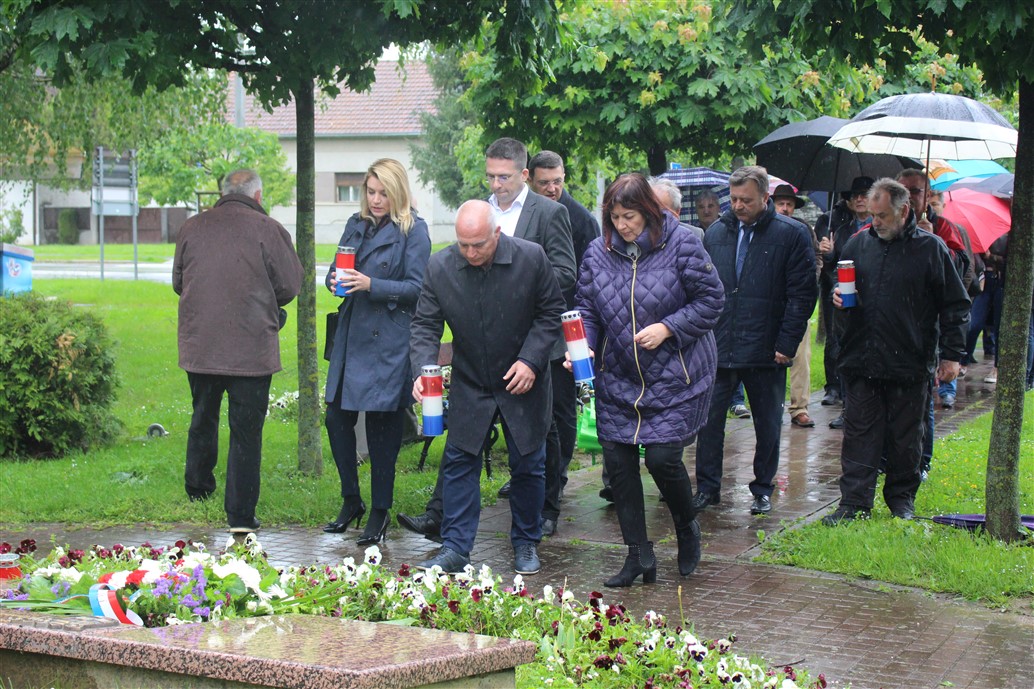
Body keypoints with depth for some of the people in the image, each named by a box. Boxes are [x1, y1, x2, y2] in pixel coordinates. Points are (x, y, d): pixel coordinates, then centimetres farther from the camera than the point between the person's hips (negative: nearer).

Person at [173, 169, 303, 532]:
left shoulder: (192, 227, 2)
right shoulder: (267, 230, -9)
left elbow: (178, 282, 12)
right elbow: (289, 286, -5)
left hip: (199, 347, 4)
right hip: (251, 349, -4)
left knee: (203, 419, 24)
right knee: (246, 431, 3)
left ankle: (197, 489, 38)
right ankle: (240, 515, 5)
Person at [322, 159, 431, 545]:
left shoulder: (414, 230, -6)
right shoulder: (356, 225, 13)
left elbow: (417, 287, -10)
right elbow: (336, 267, 16)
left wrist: (372, 285, -21)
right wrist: (335, 280, -7)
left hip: (389, 342, -6)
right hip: (351, 336, 6)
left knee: (382, 426, 1)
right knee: (336, 417, 5)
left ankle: (379, 513, 13)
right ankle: (351, 501, 22)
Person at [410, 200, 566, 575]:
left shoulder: (531, 258, -16)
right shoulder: (440, 267, -13)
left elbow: (552, 312, -5)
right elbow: (425, 324, -6)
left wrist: (530, 361, -15)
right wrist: (424, 370, -22)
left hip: (523, 383, -1)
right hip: (469, 385, 1)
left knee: (528, 466, 8)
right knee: (459, 462, -2)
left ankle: (526, 544, 24)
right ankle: (455, 549, 4)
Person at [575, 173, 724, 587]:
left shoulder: (682, 245, -11)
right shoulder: (598, 254, 1)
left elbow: (711, 301, -8)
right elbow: (587, 310, 6)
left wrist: (667, 328, -18)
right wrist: (582, 347, -12)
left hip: (675, 379, -4)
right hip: (618, 379, 5)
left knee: (663, 458, -10)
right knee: (617, 462, 2)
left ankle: (687, 528, 22)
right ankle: (639, 556, 13)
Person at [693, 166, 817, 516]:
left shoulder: (792, 235, -5)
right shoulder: (716, 233, 7)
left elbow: (802, 295, -7)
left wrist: (786, 345, -12)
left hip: (766, 352, -3)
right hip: (718, 348, 3)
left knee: (768, 425, 10)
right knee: (708, 420, 4)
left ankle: (763, 490, 22)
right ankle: (707, 487, 14)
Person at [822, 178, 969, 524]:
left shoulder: (931, 248, -3)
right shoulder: (858, 243, 7)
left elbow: (955, 306, 1)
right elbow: (840, 284, 22)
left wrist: (951, 354, -3)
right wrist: (838, 295, -2)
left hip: (910, 365, -2)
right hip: (861, 362, 2)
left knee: (905, 437, 9)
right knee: (859, 434, 2)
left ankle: (902, 499, 23)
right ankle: (854, 503, 5)